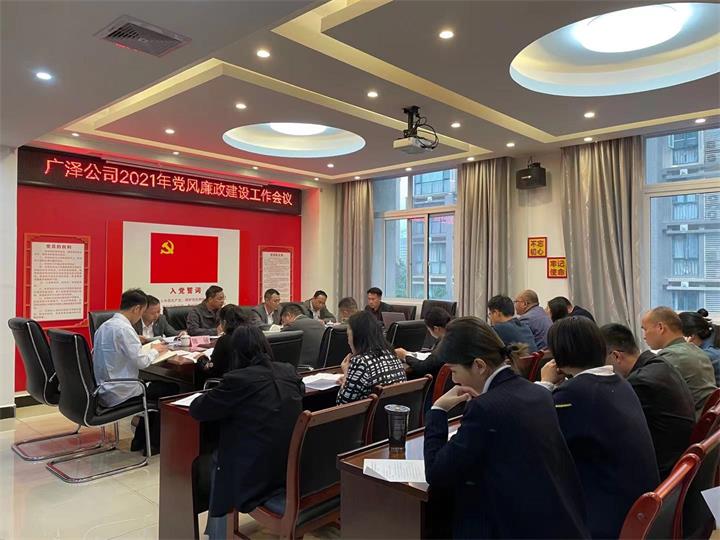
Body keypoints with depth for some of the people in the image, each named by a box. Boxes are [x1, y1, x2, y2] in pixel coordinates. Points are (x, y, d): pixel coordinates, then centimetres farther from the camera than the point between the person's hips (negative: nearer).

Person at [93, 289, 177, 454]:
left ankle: (140, 439, 27)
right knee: (171, 388, 4)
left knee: (153, 385, 25)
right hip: (119, 394, -9)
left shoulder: (104, 326, 8)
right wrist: (155, 350, -4)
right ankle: (154, 443, 13)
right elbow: (142, 362, -22)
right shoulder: (124, 328, -21)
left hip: (104, 391, 10)